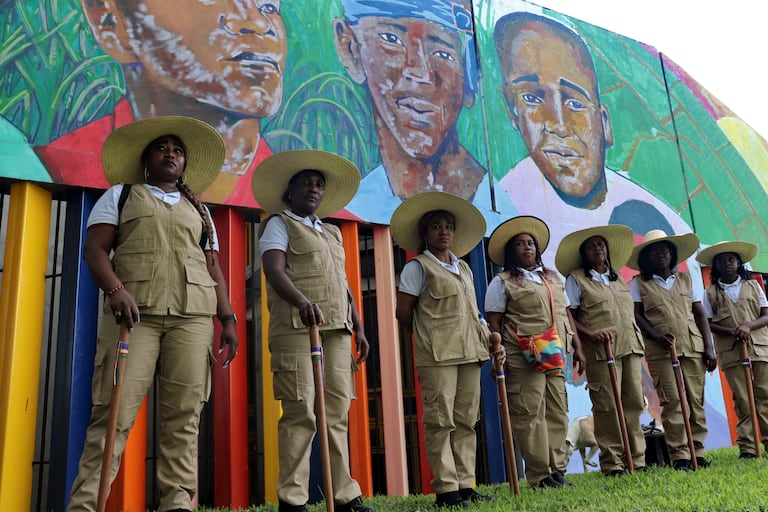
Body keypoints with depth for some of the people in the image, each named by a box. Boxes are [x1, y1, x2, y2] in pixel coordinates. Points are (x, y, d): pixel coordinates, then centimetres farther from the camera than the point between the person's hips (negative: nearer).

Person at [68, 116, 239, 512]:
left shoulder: (199, 210, 25)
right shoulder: (120, 195, 18)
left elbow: (214, 269, 20)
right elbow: (95, 248, 4)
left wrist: (228, 318, 7)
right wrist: (115, 290, -15)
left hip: (194, 317, 3)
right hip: (135, 312, -2)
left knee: (184, 416, -3)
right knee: (114, 413, -9)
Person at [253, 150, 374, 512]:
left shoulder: (332, 233, 26)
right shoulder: (279, 224, 6)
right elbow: (274, 271, -11)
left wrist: (359, 328, 17)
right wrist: (302, 301, -29)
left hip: (337, 330, 6)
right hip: (296, 327, -6)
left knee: (337, 412, 4)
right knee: (301, 413, -9)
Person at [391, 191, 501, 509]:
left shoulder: (464, 268, 20)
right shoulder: (417, 267, 0)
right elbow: (403, 313, -2)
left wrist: (489, 339, 11)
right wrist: (427, 337, 6)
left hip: (469, 352, 7)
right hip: (438, 354, -6)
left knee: (466, 420, 7)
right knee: (440, 421, -5)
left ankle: (465, 485, 15)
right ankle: (446, 489, 2)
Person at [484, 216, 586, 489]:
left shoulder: (554, 278, 20)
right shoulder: (502, 283, 2)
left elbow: (566, 315, 20)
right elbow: (493, 322, -3)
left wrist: (577, 347, 15)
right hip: (522, 357, -6)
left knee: (557, 411, 7)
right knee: (529, 413, -5)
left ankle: (557, 469, 16)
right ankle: (540, 475, 2)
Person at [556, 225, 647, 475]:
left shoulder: (619, 278, 21)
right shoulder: (576, 279, 3)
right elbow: (568, 316, -4)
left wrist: (637, 337, 15)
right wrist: (590, 333, -17)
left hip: (630, 346, 6)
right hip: (601, 350, -6)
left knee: (634, 402, 5)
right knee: (607, 406, -6)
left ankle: (636, 458, 14)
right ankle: (611, 462, 2)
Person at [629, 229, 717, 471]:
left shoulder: (685, 278, 16)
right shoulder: (639, 283, 7)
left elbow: (700, 314, 14)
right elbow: (637, 315, 0)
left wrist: (709, 347, 6)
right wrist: (656, 336, -15)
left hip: (693, 348, 3)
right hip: (661, 351, -3)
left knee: (696, 400, 2)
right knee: (672, 401, -7)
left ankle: (697, 451, 10)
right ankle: (679, 455, -2)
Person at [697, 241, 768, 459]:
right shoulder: (711, 292, 7)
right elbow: (709, 324, 4)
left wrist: (748, 326, -13)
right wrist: (731, 331, -13)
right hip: (731, 351, -1)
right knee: (742, 400, -1)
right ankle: (747, 447, 3)